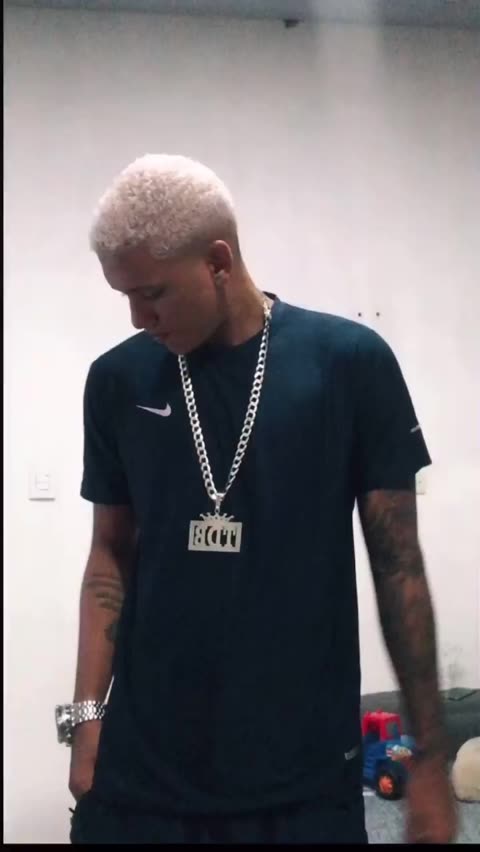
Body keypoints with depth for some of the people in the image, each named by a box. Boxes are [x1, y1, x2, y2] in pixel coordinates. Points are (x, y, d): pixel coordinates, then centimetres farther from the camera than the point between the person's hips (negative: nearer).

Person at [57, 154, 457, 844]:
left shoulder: (350, 362, -7)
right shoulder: (118, 381, 1)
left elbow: (397, 562, -2)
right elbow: (112, 554, 9)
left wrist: (430, 755, -1)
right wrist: (88, 715, 1)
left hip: (306, 775, -2)